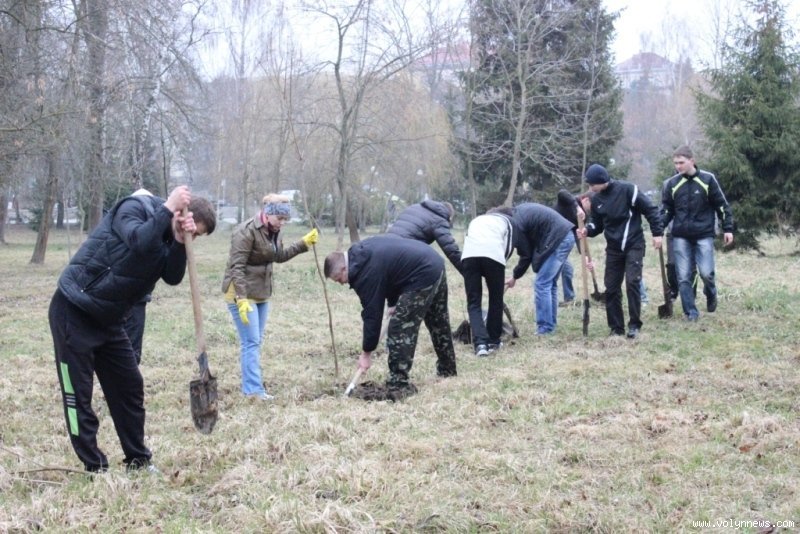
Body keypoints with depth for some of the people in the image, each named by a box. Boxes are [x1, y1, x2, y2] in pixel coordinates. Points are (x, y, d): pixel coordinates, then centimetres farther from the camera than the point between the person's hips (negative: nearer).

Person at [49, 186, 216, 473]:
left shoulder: (166, 235, 7)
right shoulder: (134, 208, -15)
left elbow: (173, 277, -5)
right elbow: (138, 241, -35)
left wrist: (179, 242, -19)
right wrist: (168, 209, -28)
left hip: (108, 319, 9)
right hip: (74, 312, -9)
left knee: (130, 387, 10)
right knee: (78, 393, -3)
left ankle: (138, 460, 21)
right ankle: (95, 468, 4)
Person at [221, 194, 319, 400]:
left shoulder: (273, 231, 5)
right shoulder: (246, 231, -21)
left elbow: (280, 256, 21)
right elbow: (236, 267, -24)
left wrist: (304, 243, 12)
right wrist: (241, 299, -29)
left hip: (261, 292, 9)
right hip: (241, 292, -9)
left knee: (256, 342, 12)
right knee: (251, 342, -9)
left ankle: (252, 386, 18)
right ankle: (254, 390, -8)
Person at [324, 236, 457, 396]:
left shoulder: (365, 273, -19)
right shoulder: (361, 250, 9)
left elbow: (372, 314, -15)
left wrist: (366, 352, -8)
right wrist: (393, 303, 14)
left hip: (423, 276, -11)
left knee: (400, 329, -9)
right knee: (439, 323, 25)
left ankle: (399, 385, -9)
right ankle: (447, 370, 41)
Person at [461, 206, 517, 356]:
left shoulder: (476, 219, 40)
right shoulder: (507, 220, 30)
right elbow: (509, 247, 16)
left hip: (469, 254, 2)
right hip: (493, 254, -2)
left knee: (473, 302, 5)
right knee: (496, 300, 16)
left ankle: (480, 343, -11)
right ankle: (493, 341, 21)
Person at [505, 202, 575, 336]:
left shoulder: (516, 223, -13)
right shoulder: (519, 211, 14)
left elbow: (526, 255, -6)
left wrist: (515, 276, 8)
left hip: (558, 239, -10)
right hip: (566, 235, 10)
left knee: (542, 284, -5)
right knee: (550, 283, 15)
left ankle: (545, 328, -3)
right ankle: (551, 325, 19)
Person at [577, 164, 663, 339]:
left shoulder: (627, 189, -17)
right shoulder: (596, 199, 0)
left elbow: (650, 209, -12)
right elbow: (597, 223, 10)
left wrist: (657, 233, -13)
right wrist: (588, 230, -11)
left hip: (634, 245, -5)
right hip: (613, 247, 5)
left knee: (632, 282, -14)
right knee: (611, 287, 3)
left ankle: (634, 325, -2)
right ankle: (616, 327, 12)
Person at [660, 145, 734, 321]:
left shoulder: (708, 179, -2)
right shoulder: (671, 184, 3)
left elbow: (721, 205, 2)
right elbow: (666, 211, 7)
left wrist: (728, 229, -1)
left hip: (704, 235, -2)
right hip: (680, 237, 2)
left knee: (706, 272, -10)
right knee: (683, 277, -2)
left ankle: (711, 295, 22)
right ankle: (691, 313, 5)